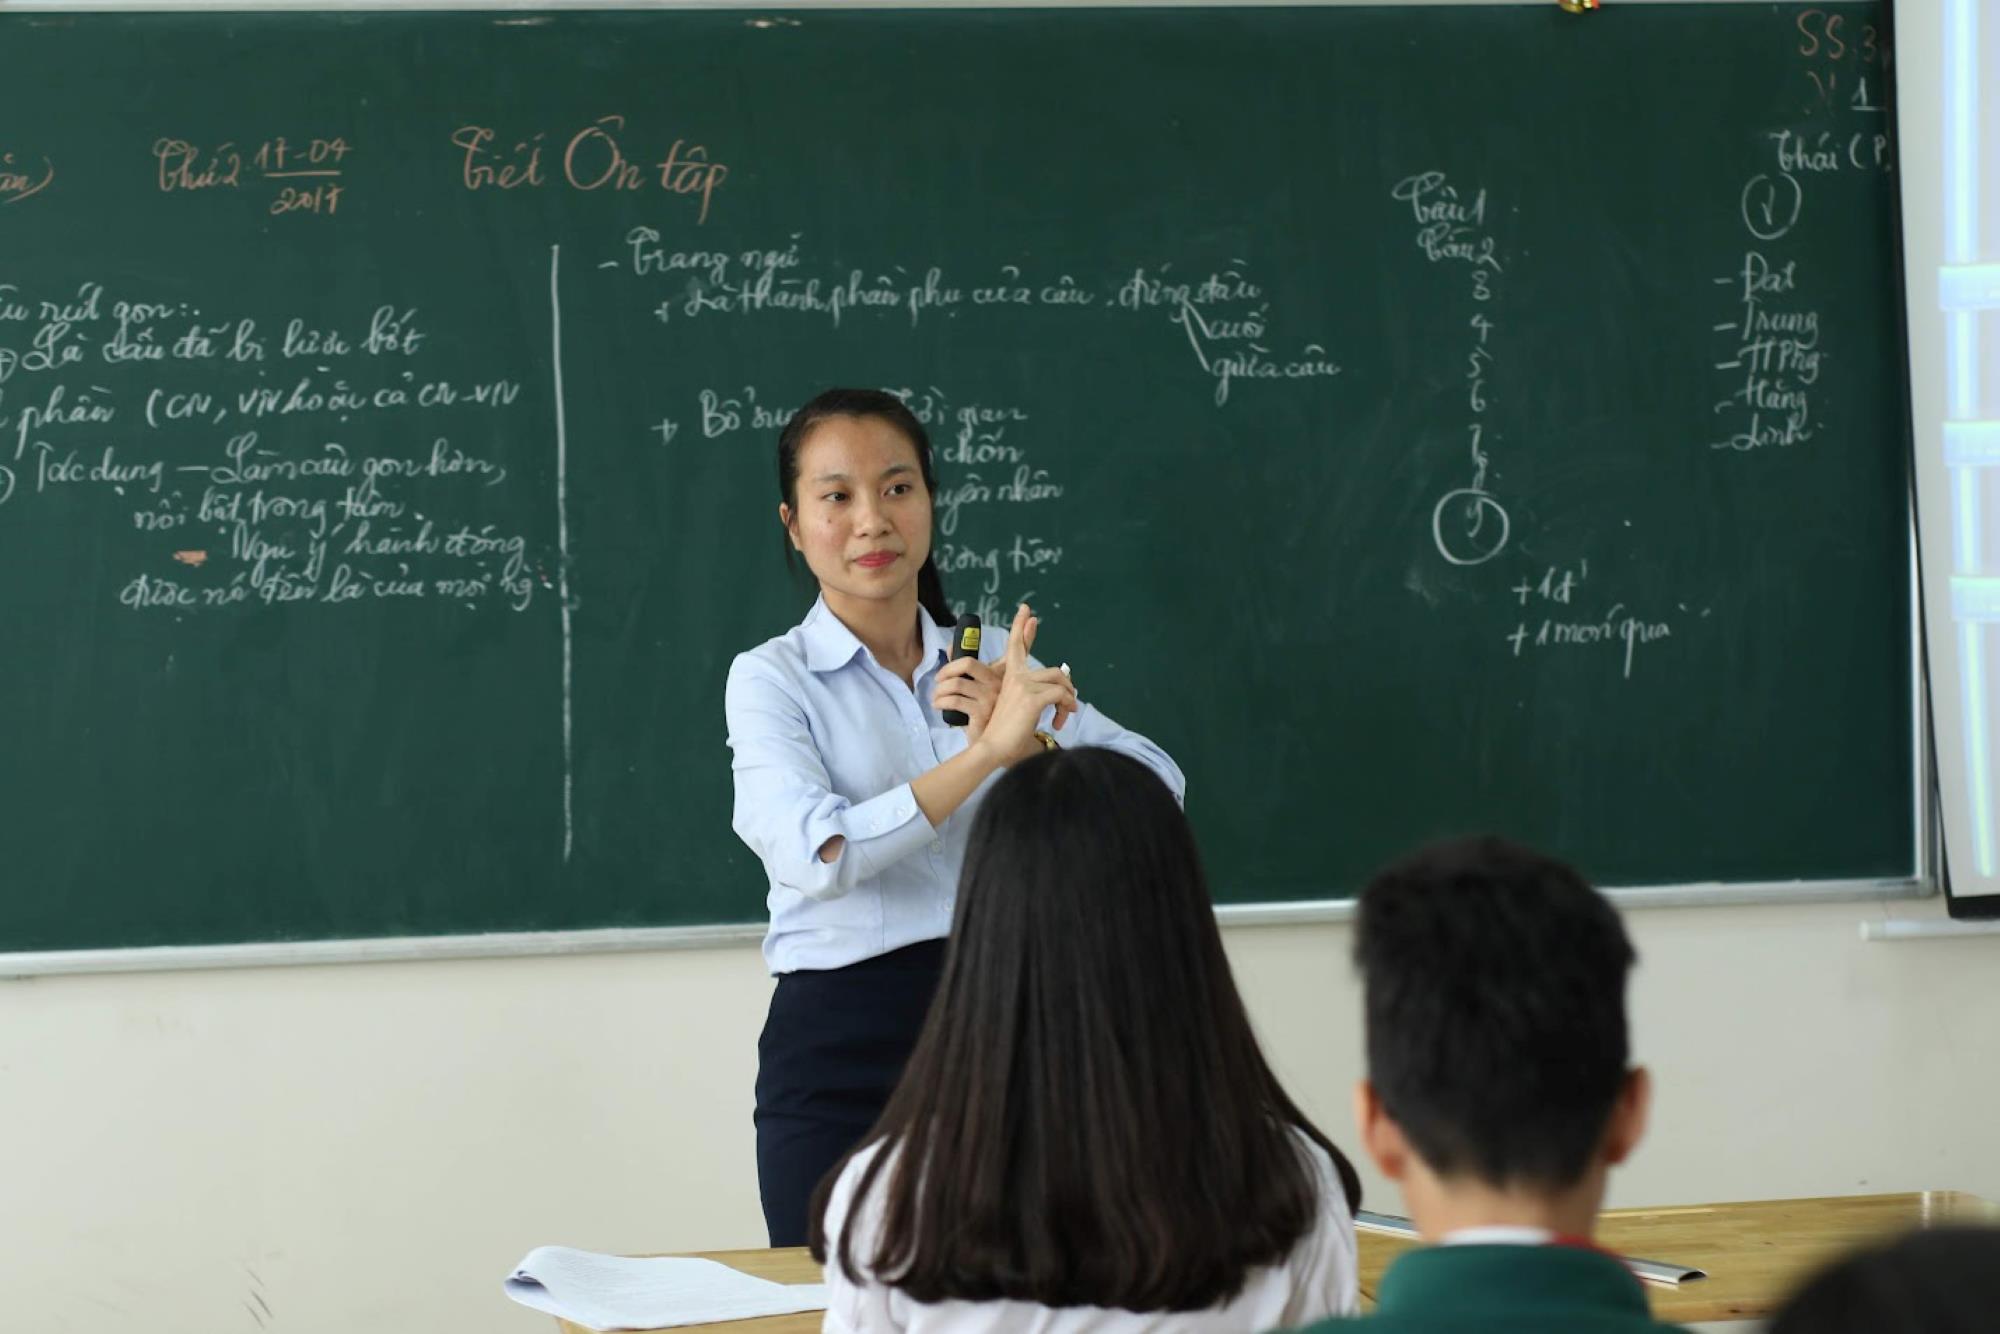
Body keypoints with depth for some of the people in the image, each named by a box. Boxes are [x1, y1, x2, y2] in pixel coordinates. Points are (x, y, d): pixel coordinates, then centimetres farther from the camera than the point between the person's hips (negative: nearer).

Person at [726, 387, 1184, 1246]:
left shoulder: (995, 662, 10)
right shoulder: (771, 679, -2)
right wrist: (985, 753, -26)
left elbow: (1159, 788, -1)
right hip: (844, 1039, -3)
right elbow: (815, 855, -20)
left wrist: (1029, 743, -17)